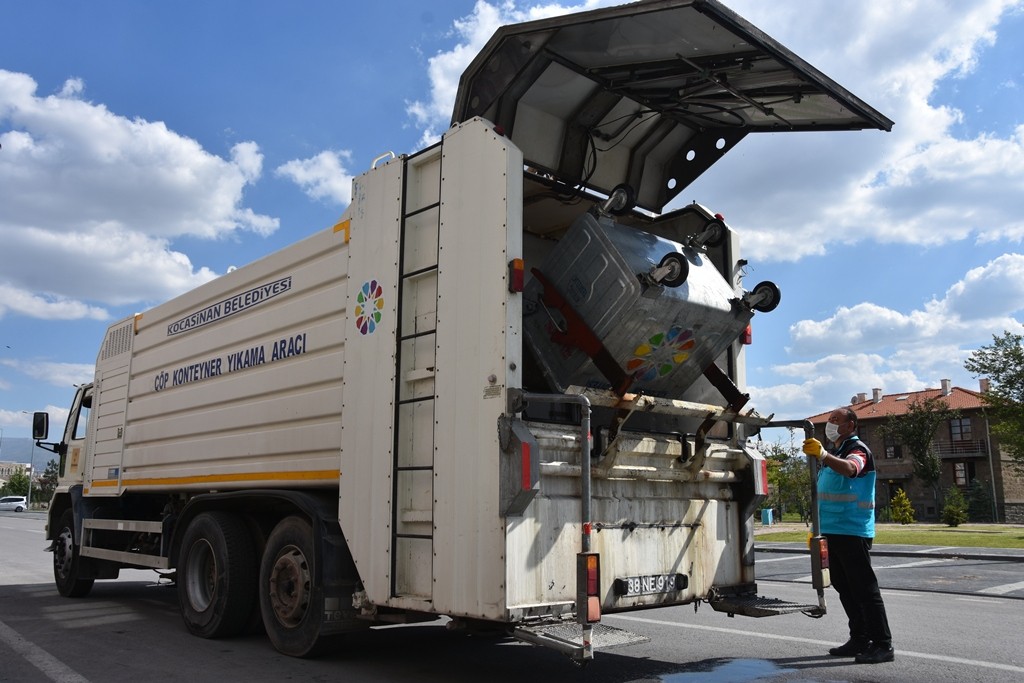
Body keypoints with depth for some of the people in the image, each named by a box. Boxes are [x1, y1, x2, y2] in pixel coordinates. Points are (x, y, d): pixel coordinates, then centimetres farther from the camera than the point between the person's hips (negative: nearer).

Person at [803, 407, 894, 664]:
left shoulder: (858, 449, -7)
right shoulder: (833, 453, 20)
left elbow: (849, 469, -32)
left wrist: (822, 454, -48)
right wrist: (816, 528, 23)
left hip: (852, 531, -9)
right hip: (832, 531, 9)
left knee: (864, 588, -7)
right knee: (844, 586, 14)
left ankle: (883, 645, -2)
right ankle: (860, 640, 23)